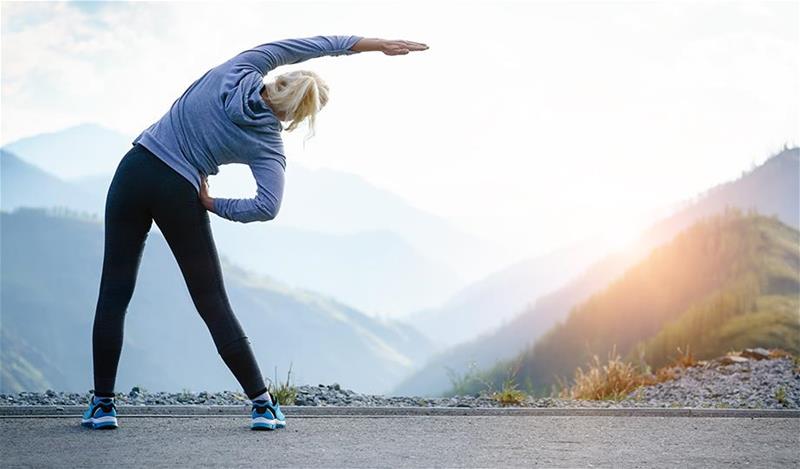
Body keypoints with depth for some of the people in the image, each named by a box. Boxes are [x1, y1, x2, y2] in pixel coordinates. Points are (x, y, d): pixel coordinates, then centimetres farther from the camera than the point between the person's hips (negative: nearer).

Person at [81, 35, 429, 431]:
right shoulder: (268, 144, -4)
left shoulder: (239, 70, 0)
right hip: (179, 196, -2)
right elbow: (267, 207, -17)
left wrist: (371, 43, 13)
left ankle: (102, 404, 7)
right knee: (213, 304, 9)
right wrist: (211, 204, -3)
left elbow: (308, 45, 9)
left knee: (114, 293, 8)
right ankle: (263, 404, 12)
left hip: (134, 170, 3)